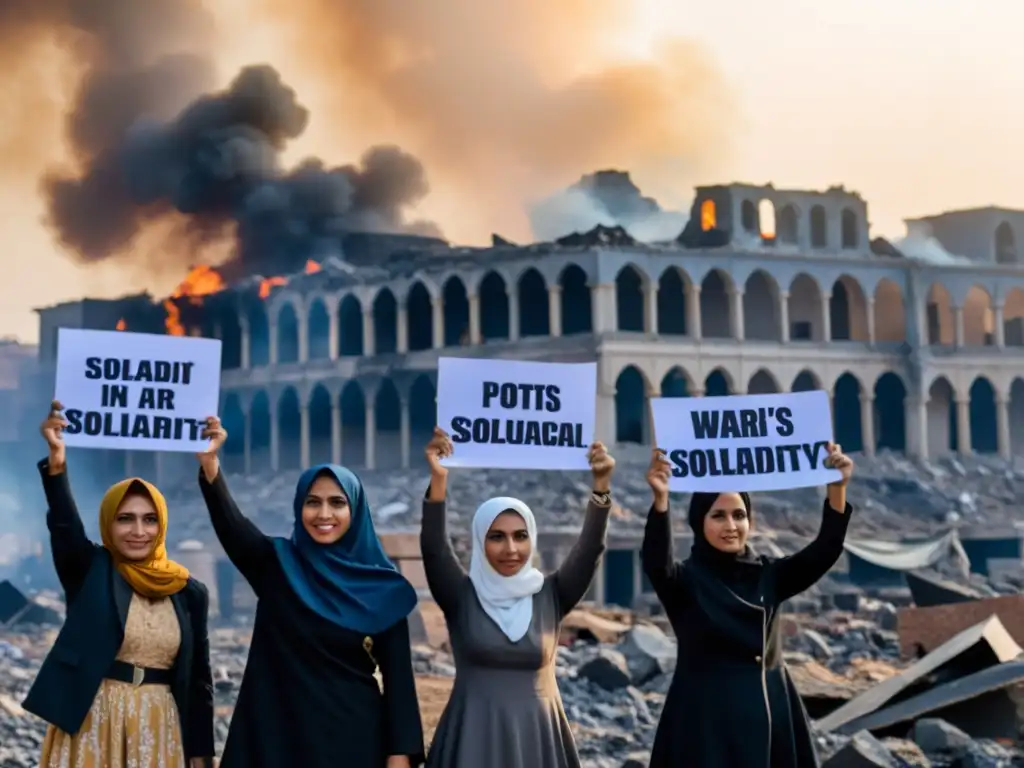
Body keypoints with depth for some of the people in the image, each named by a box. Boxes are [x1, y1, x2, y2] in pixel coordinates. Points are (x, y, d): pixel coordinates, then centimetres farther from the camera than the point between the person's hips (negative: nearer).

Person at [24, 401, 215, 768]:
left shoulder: (189, 592, 6)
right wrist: (56, 458, -35)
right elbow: (65, 523, -19)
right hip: (92, 722, -2)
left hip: (159, 727, 2)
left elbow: (198, 675, 7)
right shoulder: (90, 570, 0)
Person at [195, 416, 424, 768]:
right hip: (282, 735, 0)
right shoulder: (275, 564, 2)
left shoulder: (384, 588, 1)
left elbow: (398, 675, 0)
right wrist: (209, 459, -33)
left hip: (354, 737, 0)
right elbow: (229, 521, -15)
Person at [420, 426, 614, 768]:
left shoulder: (550, 595, 3)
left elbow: (589, 549, -8)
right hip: (475, 736, -1)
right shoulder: (462, 595, -1)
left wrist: (601, 484, -24)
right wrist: (438, 479, -31)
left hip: (537, 736, 2)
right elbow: (433, 547, -16)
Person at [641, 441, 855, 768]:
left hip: (772, 721, 4)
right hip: (707, 725, -4)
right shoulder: (685, 580, -3)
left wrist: (837, 488, -21)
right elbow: (656, 561, -25)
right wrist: (661, 499, -43)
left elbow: (825, 551, -5)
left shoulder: (768, 575, 9)